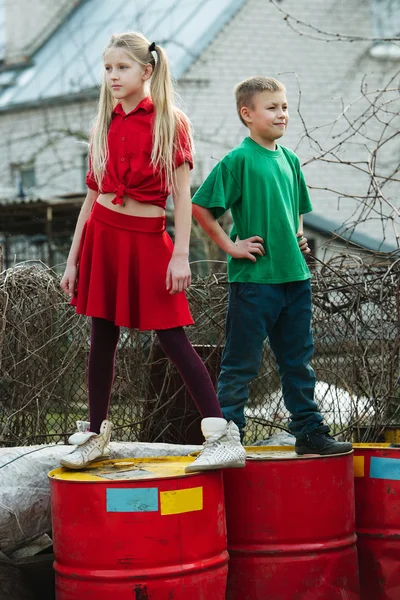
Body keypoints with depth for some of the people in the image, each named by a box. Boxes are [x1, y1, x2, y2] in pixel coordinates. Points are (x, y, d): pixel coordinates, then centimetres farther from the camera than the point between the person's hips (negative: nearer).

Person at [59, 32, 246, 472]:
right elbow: (92, 195, 13)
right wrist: (72, 260, 11)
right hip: (101, 233, 4)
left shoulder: (170, 122, -2)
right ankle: (95, 433, 21)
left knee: (174, 339, -9)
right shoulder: (104, 126, 10)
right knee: (102, 338, 8)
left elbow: (182, 194, -6)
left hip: (148, 239, -4)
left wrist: (181, 255, -14)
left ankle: (224, 437, -10)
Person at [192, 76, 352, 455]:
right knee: (241, 364, 1)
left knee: (298, 360, 14)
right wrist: (230, 246, -12)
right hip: (254, 278, -7)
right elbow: (200, 206, -12)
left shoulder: (289, 160, 11)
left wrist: (299, 237, 12)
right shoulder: (238, 160, -9)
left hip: (294, 275, 7)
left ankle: (309, 431, 22)